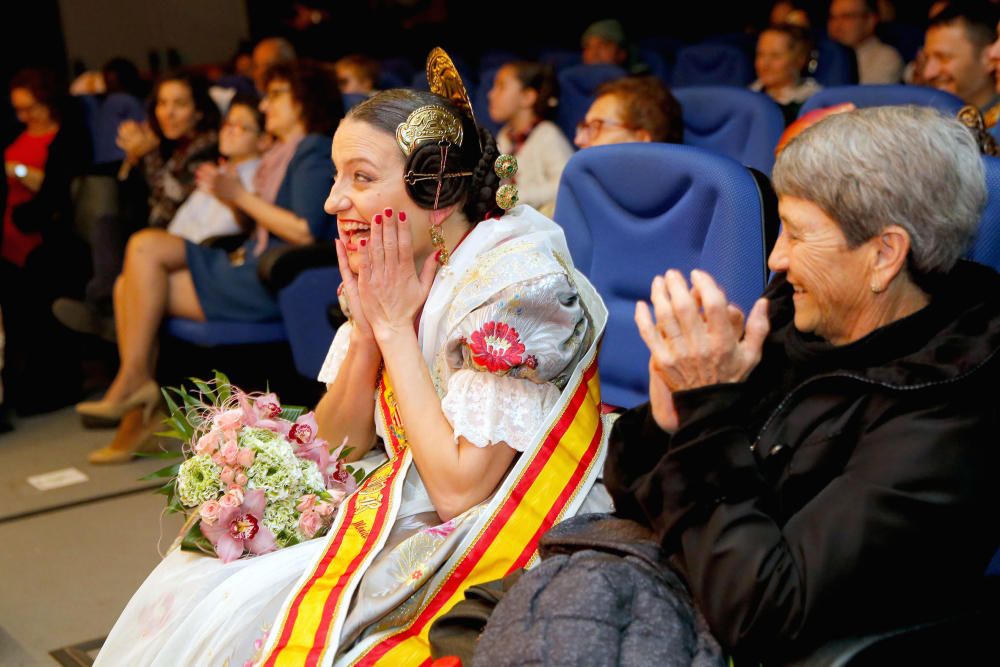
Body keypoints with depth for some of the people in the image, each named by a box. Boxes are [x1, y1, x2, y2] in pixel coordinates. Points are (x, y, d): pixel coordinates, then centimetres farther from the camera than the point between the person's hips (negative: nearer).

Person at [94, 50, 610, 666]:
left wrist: (394, 326, -21)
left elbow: (459, 491, -26)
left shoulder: (516, 285, -23)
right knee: (194, 580, 4)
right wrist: (366, 326, -13)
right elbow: (338, 445, 4)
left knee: (240, 616, -11)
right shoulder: (397, 269, -1)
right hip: (393, 518, 7)